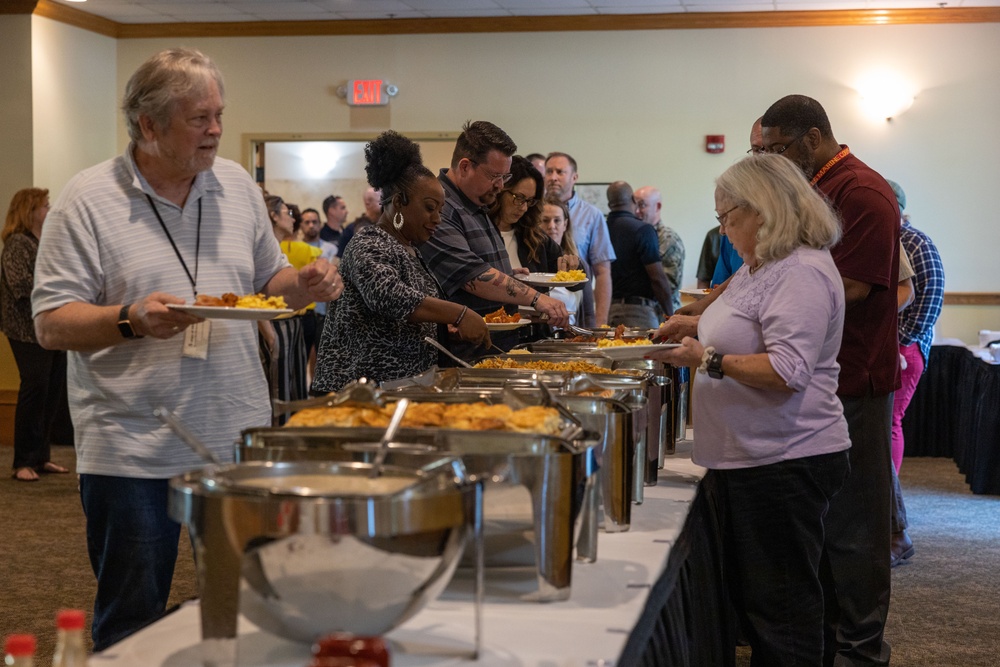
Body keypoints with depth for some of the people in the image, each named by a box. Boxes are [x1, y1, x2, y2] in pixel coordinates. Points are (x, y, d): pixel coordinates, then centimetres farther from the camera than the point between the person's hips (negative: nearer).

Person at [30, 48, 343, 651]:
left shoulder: (237, 185, 9)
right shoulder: (88, 201, -6)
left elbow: (267, 278, 19)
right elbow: (52, 325, -9)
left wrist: (304, 285, -2)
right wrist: (133, 319, -26)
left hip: (239, 440, 5)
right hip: (132, 455, -4)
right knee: (132, 629, 5)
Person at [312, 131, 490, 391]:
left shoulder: (409, 248, 17)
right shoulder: (369, 247, -12)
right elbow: (387, 296, -32)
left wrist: (452, 326, 9)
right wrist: (458, 314, -34)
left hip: (406, 384, 9)